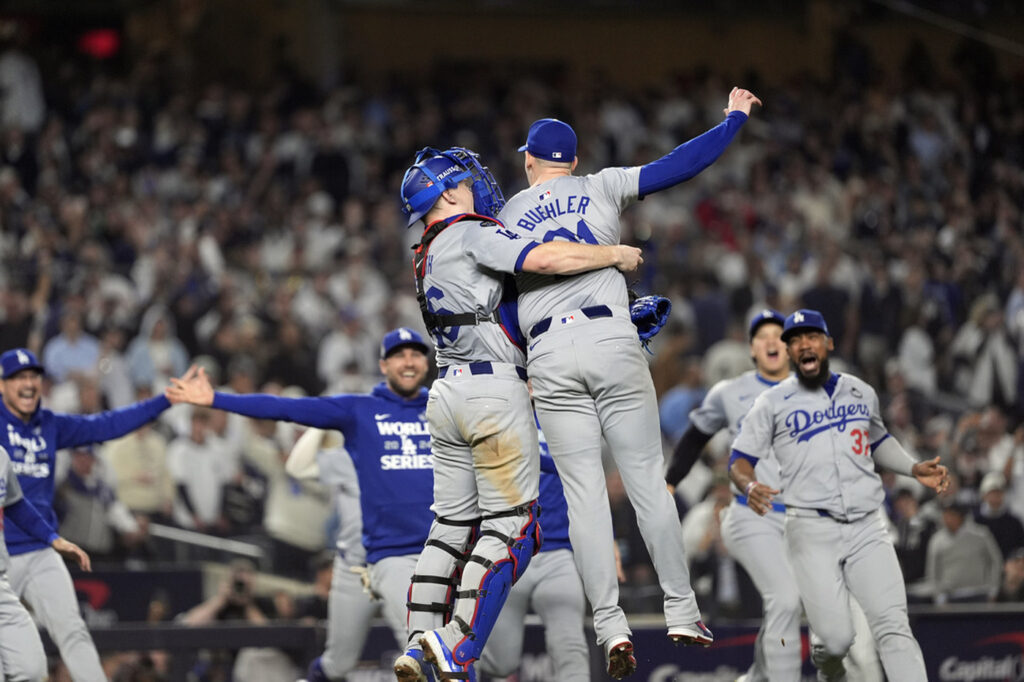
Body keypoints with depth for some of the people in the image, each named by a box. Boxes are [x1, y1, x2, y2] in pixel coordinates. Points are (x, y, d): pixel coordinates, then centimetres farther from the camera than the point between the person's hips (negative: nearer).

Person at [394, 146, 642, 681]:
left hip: (447, 393, 9)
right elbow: (545, 259, -20)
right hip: (494, 391, -9)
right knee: (511, 527, -5)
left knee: (452, 525, 10)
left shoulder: (428, 258, 21)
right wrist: (615, 254, -6)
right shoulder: (471, 235, -7)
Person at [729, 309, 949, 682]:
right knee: (836, 638, -10)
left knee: (893, 626, -15)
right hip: (812, 530, -2)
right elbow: (740, 459, 4)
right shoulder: (773, 402, 5)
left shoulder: (861, 393, 15)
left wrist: (914, 468, 16)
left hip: (867, 529, 2)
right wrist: (750, 486, -19)